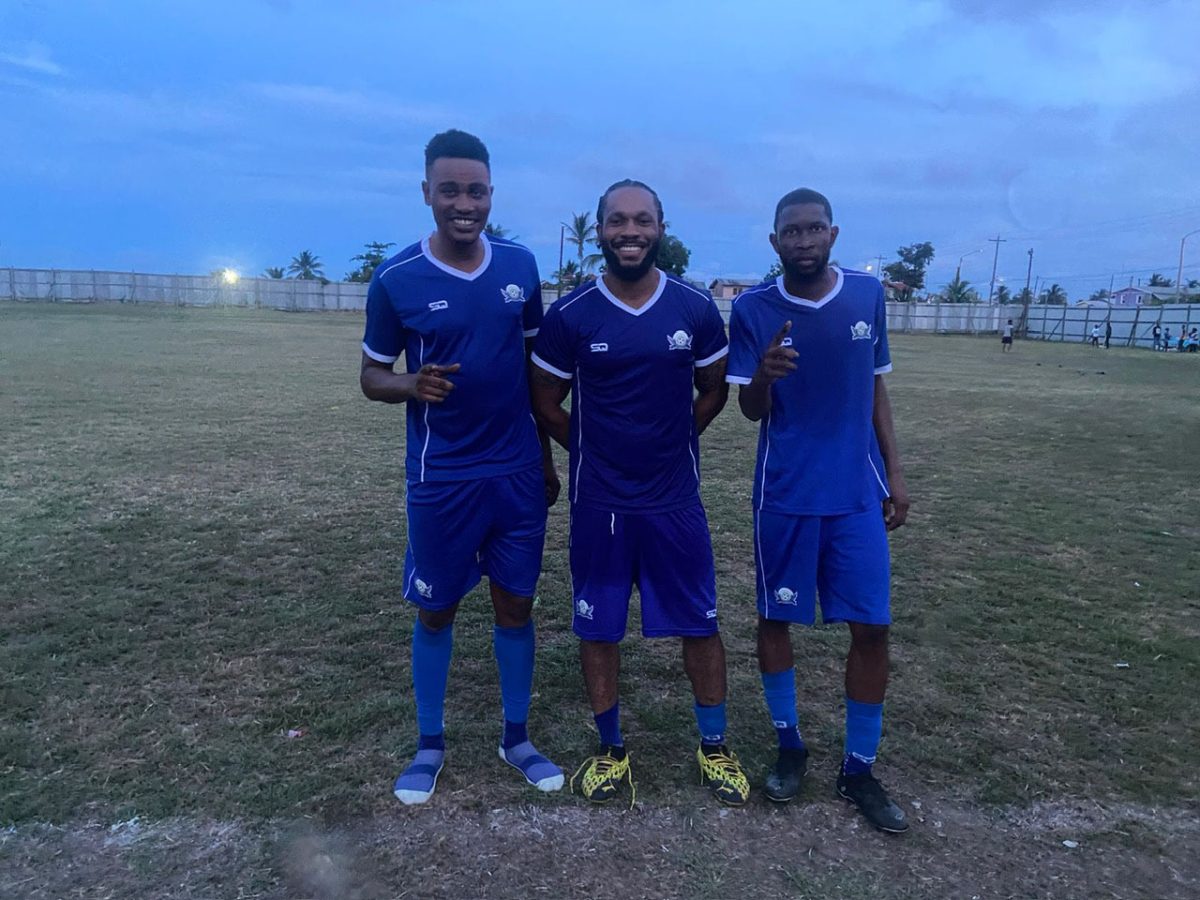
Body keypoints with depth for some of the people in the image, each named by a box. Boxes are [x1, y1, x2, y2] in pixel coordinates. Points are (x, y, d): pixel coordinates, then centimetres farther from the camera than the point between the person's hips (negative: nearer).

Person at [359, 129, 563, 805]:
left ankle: (518, 739, 30)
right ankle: (430, 746, 30)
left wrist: (546, 457, 10)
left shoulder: (521, 266, 1)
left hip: (518, 472, 3)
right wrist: (413, 386, -24)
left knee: (516, 603, 11)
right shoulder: (397, 280, -8)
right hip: (441, 478, -2)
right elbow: (373, 377, 0)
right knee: (436, 611, 11)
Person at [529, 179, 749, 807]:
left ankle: (714, 747, 30)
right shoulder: (569, 316, -7)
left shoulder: (695, 309, -3)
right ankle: (611, 750, 30)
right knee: (597, 627, 9)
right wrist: (598, 452, 4)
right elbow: (546, 404, 3)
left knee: (699, 623, 8)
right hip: (598, 502, 0)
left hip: (676, 500, 1)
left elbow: (714, 391, 10)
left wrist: (669, 444, 5)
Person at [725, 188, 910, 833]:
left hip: (858, 494, 2)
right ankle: (789, 746, 29)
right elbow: (751, 411, -8)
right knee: (774, 619, 8)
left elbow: (875, 388, 10)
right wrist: (763, 375, -30)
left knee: (871, 627, 2)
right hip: (785, 495, -1)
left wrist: (894, 473, 7)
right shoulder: (752, 309, -6)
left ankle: (858, 768, 19)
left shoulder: (868, 295, 2)